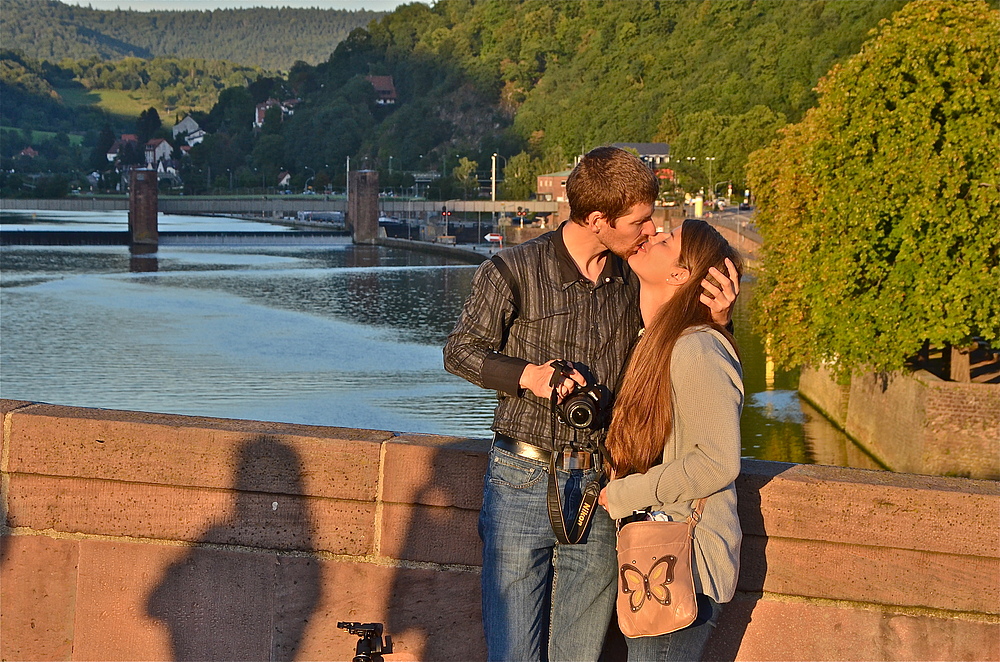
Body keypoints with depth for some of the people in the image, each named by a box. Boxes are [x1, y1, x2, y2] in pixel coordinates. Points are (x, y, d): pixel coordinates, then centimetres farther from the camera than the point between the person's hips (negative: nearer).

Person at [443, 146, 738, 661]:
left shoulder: (634, 278, 3)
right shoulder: (513, 272, -7)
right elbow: (460, 350, 2)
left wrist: (716, 319, -8)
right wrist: (527, 375, -14)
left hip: (601, 485, 3)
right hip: (525, 479, -3)